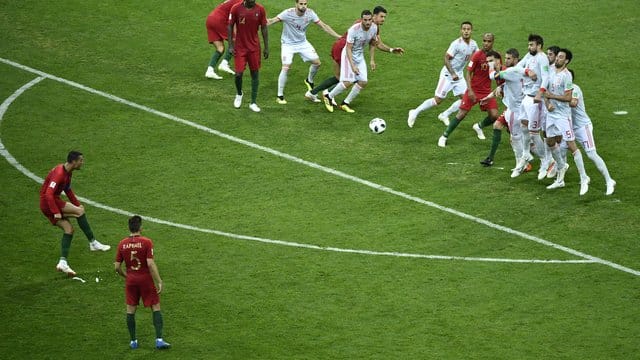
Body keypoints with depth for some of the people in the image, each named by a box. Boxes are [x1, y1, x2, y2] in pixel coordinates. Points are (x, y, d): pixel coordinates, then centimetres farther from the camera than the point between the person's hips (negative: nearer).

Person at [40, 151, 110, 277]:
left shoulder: (68, 173, 10)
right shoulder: (59, 174, -22)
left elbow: (68, 190, 25)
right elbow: (48, 194, -28)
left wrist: (78, 204, 19)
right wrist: (56, 212, -29)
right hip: (48, 203, -10)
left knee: (68, 229, 4)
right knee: (80, 211, -16)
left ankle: (62, 263, 0)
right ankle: (93, 243, -8)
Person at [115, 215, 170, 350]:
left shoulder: (122, 244, -2)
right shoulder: (146, 242, -13)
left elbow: (117, 267, 1)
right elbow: (150, 264, -18)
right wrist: (159, 282, -13)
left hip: (131, 280, 3)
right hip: (146, 279, -3)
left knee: (130, 309, 13)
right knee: (156, 307, 6)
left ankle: (133, 341, 18)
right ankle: (159, 340, -1)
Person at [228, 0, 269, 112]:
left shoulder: (260, 9, -6)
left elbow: (264, 28, 3)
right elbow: (230, 27, -2)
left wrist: (266, 47, 3)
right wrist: (230, 46, -6)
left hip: (254, 47, 2)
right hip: (240, 47, -2)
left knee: (255, 73, 3)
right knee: (238, 73, -7)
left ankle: (253, 103, 13)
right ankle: (239, 94, 25)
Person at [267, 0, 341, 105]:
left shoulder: (310, 13, -12)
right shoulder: (288, 13, -25)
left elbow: (323, 26, -4)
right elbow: (271, 21, -30)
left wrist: (338, 37, -6)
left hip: (303, 43, 5)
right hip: (288, 44, -5)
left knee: (316, 62, 2)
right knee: (286, 67, -16)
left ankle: (309, 81, 33)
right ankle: (280, 96, -4)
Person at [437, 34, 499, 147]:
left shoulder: (496, 56, -2)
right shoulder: (477, 55, -15)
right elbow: (468, 73, -13)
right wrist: (470, 90, -23)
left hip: (487, 91, 4)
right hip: (474, 90, -4)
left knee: (494, 116, -6)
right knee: (462, 113, -6)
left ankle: (478, 127, 25)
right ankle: (444, 136, 8)